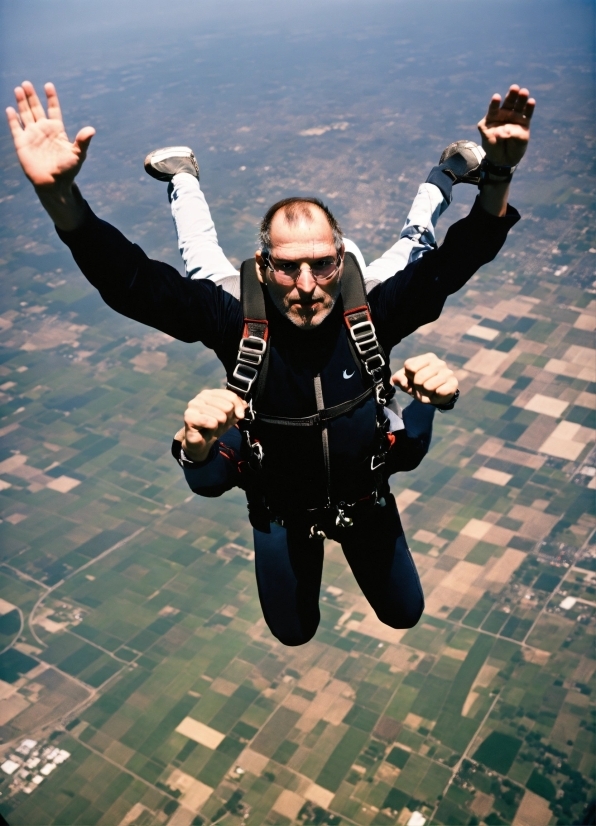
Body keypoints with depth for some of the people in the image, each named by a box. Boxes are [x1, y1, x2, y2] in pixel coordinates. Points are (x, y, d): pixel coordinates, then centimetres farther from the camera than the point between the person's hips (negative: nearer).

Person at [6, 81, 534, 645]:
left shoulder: (373, 316, -27)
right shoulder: (236, 324, -31)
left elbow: (453, 259, -30)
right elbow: (130, 281, -36)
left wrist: (498, 175, -46)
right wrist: (60, 195, -50)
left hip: (366, 498, 1)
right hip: (282, 511, -1)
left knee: (404, 614, 27)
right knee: (293, 632, 27)